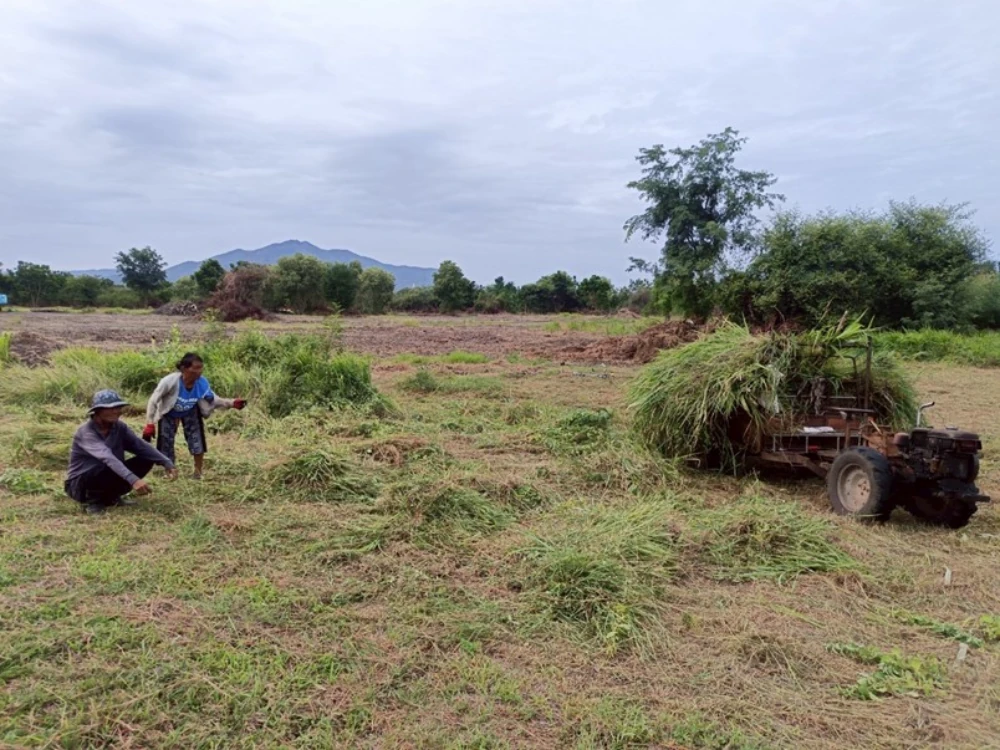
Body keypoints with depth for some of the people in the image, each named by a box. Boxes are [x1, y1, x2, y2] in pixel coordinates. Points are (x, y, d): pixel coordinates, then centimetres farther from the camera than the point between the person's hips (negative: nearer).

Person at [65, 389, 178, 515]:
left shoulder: (119, 427, -4)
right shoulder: (86, 432, -25)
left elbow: (141, 447, -7)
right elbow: (107, 458, -41)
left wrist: (166, 463, -24)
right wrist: (133, 480, -54)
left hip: (106, 477, 7)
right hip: (80, 484, -7)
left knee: (146, 460, -8)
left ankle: (110, 496, 5)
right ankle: (92, 500, -7)